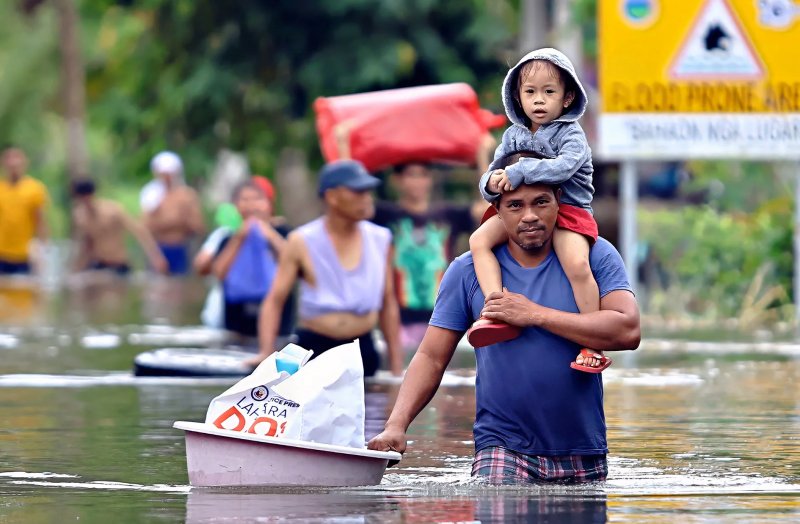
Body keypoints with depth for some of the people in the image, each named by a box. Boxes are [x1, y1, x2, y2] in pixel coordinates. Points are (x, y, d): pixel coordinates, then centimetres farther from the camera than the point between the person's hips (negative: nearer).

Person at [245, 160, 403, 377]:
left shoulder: (380, 239, 5)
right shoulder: (302, 243, -4)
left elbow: (388, 304, 13)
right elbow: (274, 301, -3)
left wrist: (396, 365, 11)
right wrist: (266, 352, -18)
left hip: (363, 351, 3)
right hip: (315, 349, -3)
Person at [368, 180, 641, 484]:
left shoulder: (596, 256, 1)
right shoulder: (468, 271, 2)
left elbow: (628, 331, -13)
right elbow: (431, 358, 2)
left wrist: (536, 314, -15)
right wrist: (396, 425, -14)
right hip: (503, 447, -1)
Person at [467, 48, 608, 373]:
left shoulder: (571, 135, -5)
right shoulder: (514, 136, 12)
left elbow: (564, 167, -25)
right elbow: (491, 177, 11)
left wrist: (518, 173, -31)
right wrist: (492, 183, -15)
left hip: (567, 211, -5)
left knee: (577, 265, -30)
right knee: (479, 240, -18)